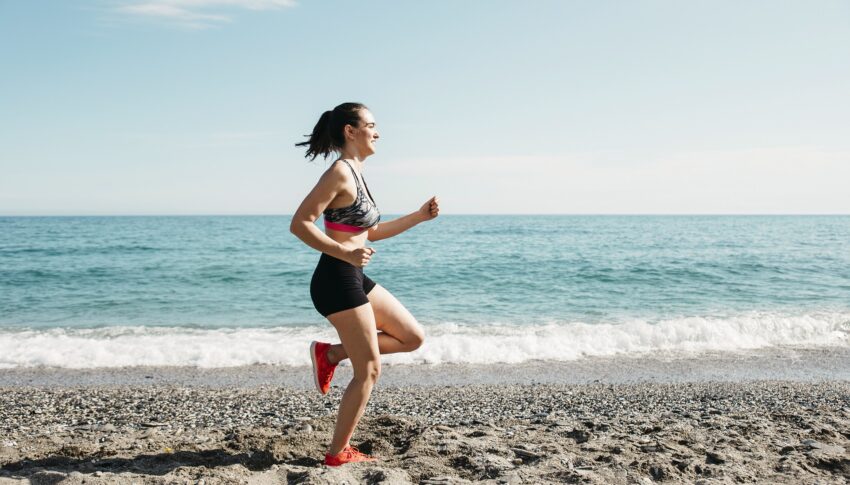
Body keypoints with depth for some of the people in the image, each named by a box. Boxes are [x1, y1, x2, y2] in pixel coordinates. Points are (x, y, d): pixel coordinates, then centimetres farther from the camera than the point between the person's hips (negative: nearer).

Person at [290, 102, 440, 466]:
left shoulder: (355, 174, 15)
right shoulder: (339, 173, -14)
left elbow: (371, 232, 23)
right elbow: (299, 224, -21)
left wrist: (419, 216, 19)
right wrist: (345, 253, -28)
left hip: (355, 279, 9)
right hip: (336, 280, -9)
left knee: (413, 337, 14)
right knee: (369, 371, 0)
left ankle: (330, 354, 16)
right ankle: (338, 453, 15)